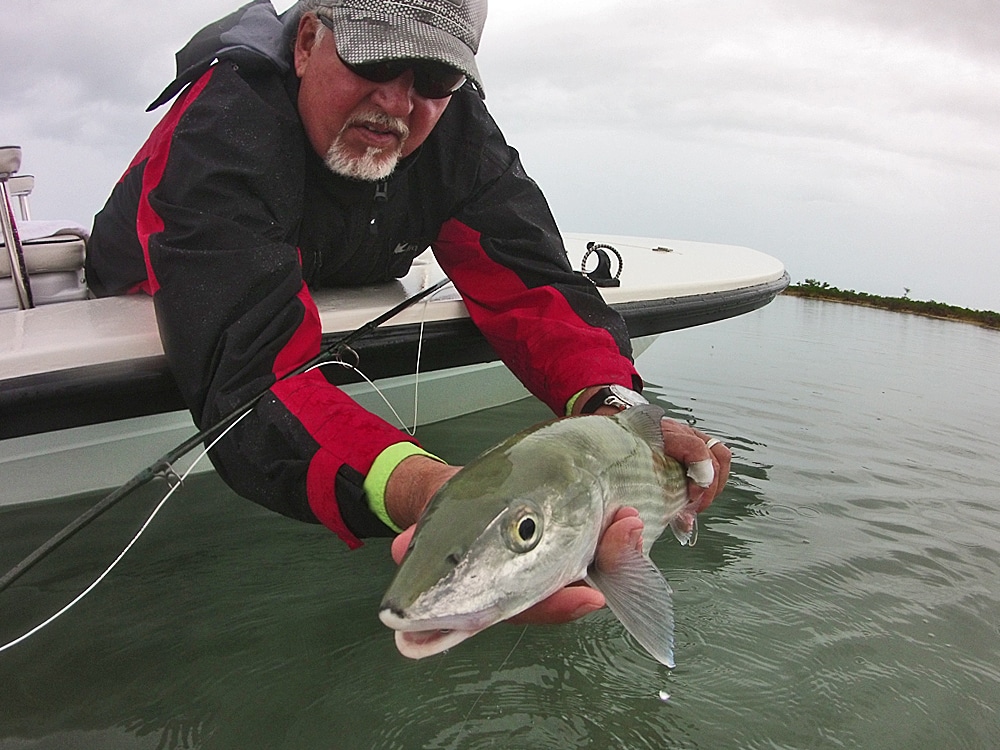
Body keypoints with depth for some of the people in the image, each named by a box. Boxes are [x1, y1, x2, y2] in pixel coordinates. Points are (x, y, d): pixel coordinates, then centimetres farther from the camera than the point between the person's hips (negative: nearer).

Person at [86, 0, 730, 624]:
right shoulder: (222, 127, -39)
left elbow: (529, 284, -27)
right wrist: (419, 490, -71)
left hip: (346, 327, 4)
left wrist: (612, 407, -48)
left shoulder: (455, 123, -21)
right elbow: (246, 375, -52)